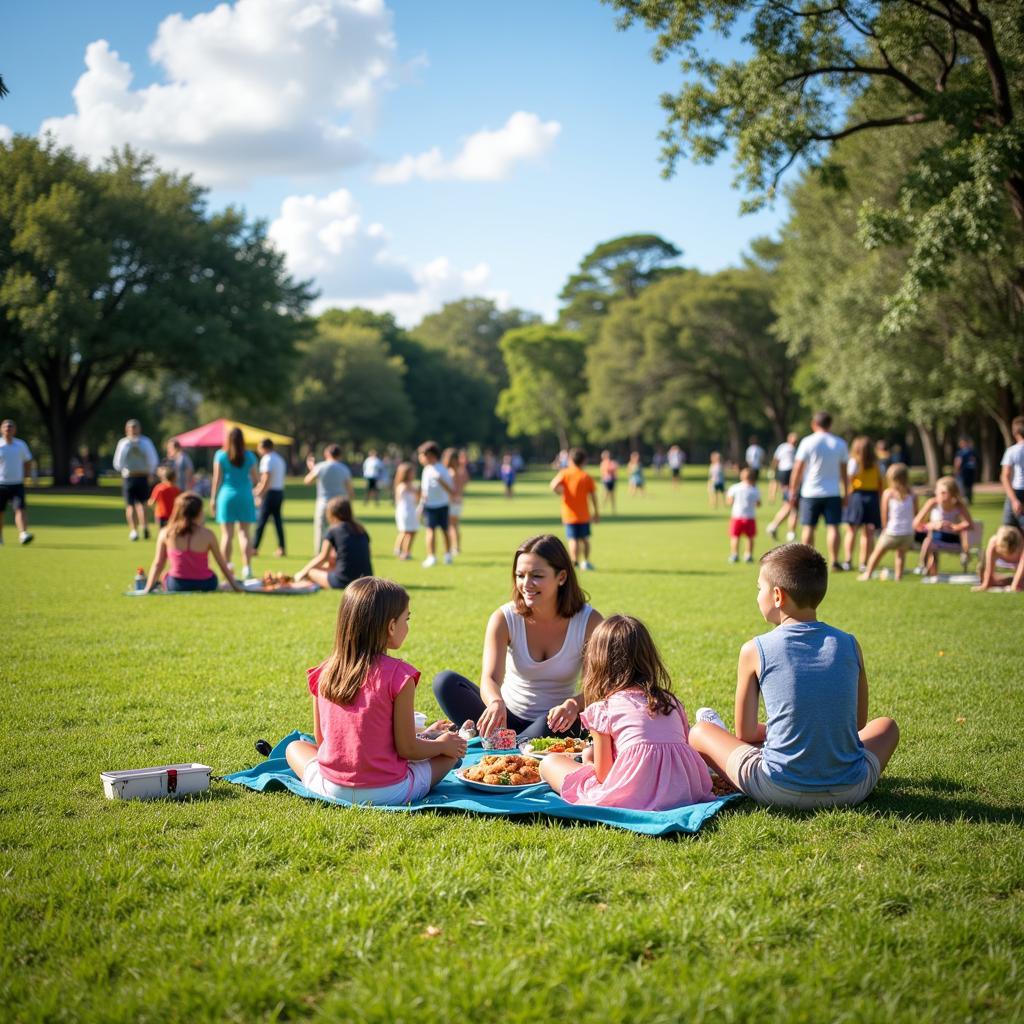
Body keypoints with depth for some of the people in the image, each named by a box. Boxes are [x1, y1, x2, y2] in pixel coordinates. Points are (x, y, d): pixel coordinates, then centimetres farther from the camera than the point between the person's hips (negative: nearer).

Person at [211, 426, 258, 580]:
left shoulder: (221, 455, -3)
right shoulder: (249, 456, 1)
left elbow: (217, 479, -3)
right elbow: (254, 479, 5)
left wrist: (213, 498, 5)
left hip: (226, 495, -1)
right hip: (245, 496, 1)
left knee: (227, 534, 3)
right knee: (244, 534, 3)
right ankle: (247, 568, -3)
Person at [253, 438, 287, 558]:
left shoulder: (267, 459, -10)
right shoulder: (280, 458, 17)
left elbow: (266, 480, -18)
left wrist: (260, 495, -15)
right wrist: (259, 489, 24)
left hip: (270, 493, -8)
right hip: (280, 492, 8)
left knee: (261, 521, -4)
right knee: (278, 520, 8)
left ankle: (254, 548, -2)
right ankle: (281, 548, 5)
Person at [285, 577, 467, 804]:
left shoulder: (324, 673, -2)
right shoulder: (398, 675, -15)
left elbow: (321, 739, 8)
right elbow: (407, 749, -10)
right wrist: (442, 744, 9)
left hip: (330, 789, 1)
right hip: (387, 792, -1)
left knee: (294, 747, 29)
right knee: (452, 751, 18)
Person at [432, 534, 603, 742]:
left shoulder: (589, 622, -11)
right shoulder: (504, 618, -9)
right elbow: (489, 679, -23)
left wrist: (574, 704, -43)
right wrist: (496, 703, -49)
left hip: (551, 725, -2)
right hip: (508, 718, 2)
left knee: (567, 720, -39)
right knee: (445, 682, -21)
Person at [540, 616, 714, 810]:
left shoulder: (603, 708, 3)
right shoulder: (672, 701, 16)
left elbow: (602, 773, 4)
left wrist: (589, 762, 29)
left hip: (631, 796, -5)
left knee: (550, 762, 13)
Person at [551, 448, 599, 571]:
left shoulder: (564, 473, -4)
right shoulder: (587, 476, -2)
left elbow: (554, 486, -21)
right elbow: (593, 496, -3)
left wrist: (559, 492, 1)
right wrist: (596, 513, 6)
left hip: (569, 513, -1)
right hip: (584, 514, 1)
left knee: (573, 539, 1)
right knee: (585, 539, 14)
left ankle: (574, 562, -3)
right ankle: (585, 561, 12)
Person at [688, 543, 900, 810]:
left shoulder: (755, 651, -6)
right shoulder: (849, 645, 1)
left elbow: (745, 734, 2)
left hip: (780, 792, -3)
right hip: (852, 791, 3)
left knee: (699, 732, 18)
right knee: (886, 726, 32)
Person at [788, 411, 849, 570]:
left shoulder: (807, 442, -4)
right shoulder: (840, 443, 5)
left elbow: (797, 469, -5)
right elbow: (844, 472, 9)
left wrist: (793, 491, 2)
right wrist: (845, 494, 16)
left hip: (810, 492, -2)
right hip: (833, 492, 2)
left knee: (809, 527, 5)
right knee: (833, 527, 1)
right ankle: (834, 561, -3)